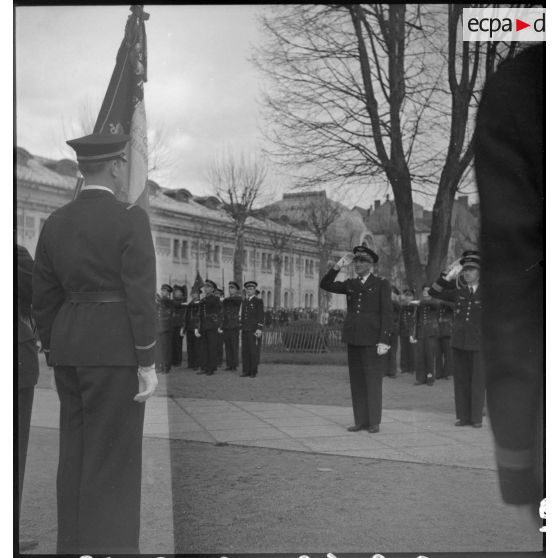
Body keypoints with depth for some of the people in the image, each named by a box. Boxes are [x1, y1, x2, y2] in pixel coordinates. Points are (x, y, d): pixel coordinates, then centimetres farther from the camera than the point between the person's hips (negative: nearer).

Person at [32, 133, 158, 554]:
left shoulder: (56, 223, 9)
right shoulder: (131, 219, -11)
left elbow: (44, 298, 11)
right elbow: (140, 295, -15)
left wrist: (57, 356, 19)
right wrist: (148, 364, -12)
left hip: (71, 346, 7)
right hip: (116, 349, -7)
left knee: (78, 454, 14)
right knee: (112, 458, -2)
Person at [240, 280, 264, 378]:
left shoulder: (259, 301, -2)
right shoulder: (244, 302, 16)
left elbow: (260, 316, -8)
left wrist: (259, 329, -16)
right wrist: (241, 327, 14)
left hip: (254, 330, -5)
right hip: (245, 330, 5)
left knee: (254, 351, -4)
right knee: (245, 350, 3)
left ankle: (253, 372, 1)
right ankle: (246, 371, 7)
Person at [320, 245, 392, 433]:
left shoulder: (382, 284, 0)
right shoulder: (350, 284, 13)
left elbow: (387, 313, -6)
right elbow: (325, 285, 7)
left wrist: (384, 341, -14)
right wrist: (338, 266, -4)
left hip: (373, 339, -5)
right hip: (353, 339, 5)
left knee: (373, 380, -4)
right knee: (356, 380, 5)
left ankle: (374, 422, 3)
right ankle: (361, 420, 11)